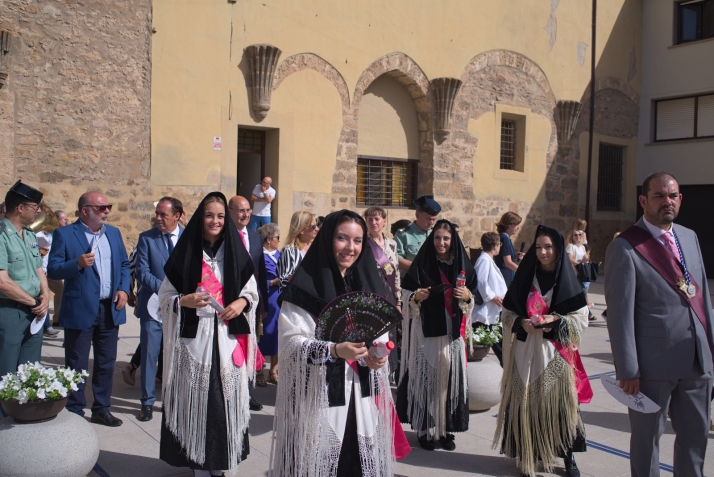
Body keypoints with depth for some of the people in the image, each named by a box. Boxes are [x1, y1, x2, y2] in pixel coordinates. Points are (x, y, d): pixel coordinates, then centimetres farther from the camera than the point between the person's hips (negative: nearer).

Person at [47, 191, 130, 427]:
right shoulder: (64, 234, -5)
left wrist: (123, 289, -1)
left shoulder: (114, 233, 11)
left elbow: (124, 264, 14)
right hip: (80, 310, -5)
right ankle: (75, 413, 17)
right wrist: (77, 264, -25)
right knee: (77, 365, 4)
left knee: (106, 362, 12)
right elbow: (52, 269, -8)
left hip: (110, 309, 5)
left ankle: (101, 409, 25)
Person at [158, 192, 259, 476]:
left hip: (227, 338, 1)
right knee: (196, 397, -1)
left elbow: (252, 290, 12)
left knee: (226, 396, 2)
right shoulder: (185, 252, 2)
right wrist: (184, 300, -14)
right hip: (194, 338, -1)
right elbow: (165, 295, 5)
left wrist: (242, 302, -8)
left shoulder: (235, 252, 6)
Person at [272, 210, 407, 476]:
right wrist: (334, 350, -25)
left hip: (363, 395, 5)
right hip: (319, 395, -5)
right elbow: (289, 343, -13)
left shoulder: (368, 283, 8)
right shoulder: (307, 286, -9)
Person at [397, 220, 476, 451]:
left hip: (452, 333, 2)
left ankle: (445, 429, 16)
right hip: (426, 332, -2)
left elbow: (469, 306, 11)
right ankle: (424, 429, 10)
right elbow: (408, 300, 2)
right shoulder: (421, 264, -1)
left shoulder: (462, 265, 6)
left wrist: (467, 297, -10)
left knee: (450, 378, 3)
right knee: (426, 377, -3)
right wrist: (417, 297, -19)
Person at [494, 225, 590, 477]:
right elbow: (507, 314, 6)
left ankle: (568, 456, 17)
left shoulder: (567, 280, 0)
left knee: (559, 401, 1)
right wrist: (521, 323, -13)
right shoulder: (524, 277, 3)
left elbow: (581, 317, 0)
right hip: (526, 351, 1)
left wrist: (556, 320, -15)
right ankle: (527, 455, 14)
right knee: (527, 401, 1)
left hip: (556, 352, -1)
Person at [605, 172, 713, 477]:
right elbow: (619, 312, -14)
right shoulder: (625, 247, -11)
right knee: (647, 438, 10)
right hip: (655, 364, -6)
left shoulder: (689, 237, 11)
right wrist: (628, 370, -15)